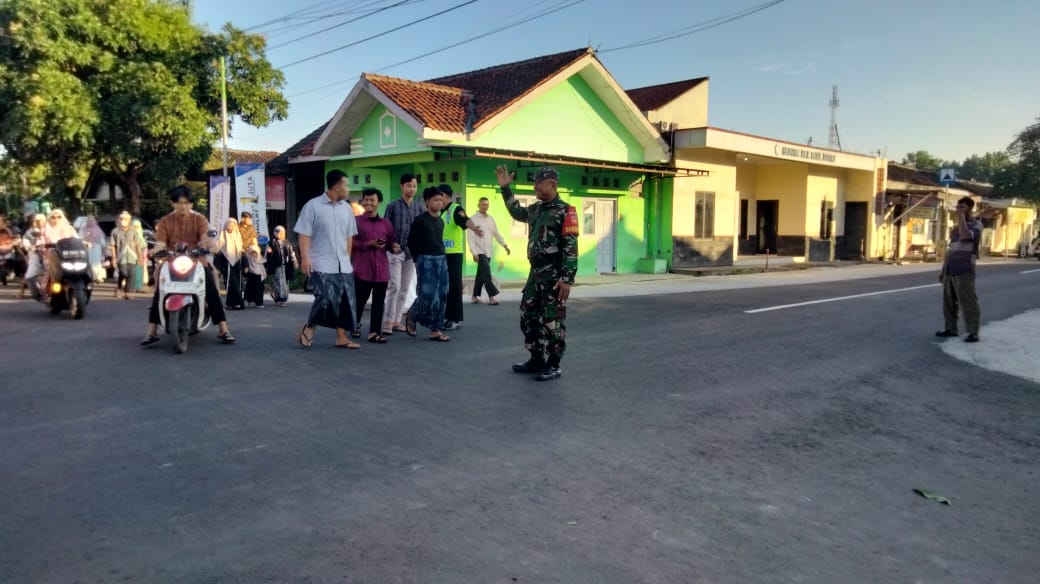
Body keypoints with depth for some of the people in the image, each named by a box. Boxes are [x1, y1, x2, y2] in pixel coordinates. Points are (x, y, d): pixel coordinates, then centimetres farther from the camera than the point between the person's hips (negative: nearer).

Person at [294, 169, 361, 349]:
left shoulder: (346, 208, 10)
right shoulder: (313, 206, -5)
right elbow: (304, 234, -7)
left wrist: (347, 258, 13)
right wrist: (305, 258, -15)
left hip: (343, 265, 6)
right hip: (321, 265, -6)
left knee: (345, 301, 4)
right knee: (326, 298, -14)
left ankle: (342, 337, 13)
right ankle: (309, 327, 10)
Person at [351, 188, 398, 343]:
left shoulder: (386, 223, 12)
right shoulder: (356, 221, 1)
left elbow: (391, 241, 16)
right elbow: (350, 243, -4)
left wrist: (394, 246, -7)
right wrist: (368, 244, -15)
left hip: (381, 268, 3)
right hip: (362, 268, -3)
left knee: (379, 301, 3)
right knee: (359, 299, 5)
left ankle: (375, 332, 8)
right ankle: (355, 325, 28)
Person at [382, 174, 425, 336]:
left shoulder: (420, 207, 7)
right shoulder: (392, 206, 0)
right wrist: (389, 245, -9)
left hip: (413, 252, 4)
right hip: (395, 251, -4)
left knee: (405, 288, 7)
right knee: (394, 286, -11)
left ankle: (396, 320, 15)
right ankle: (388, 322, -8)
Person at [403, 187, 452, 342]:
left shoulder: (441, 221, 13)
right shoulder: (420, 220, -6)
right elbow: (411, 242, 0)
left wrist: (440, 256, 14)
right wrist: (419, 259, 4)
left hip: (441, 260, 6)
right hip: (426, 260, -6)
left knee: (441, 295, 2)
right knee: (427, 295, -12)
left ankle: (435, 330, 7)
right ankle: (411, 317, 16)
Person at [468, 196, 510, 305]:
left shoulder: (491, 219, 12)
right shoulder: (473, 219, -6)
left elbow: (497, 233, 15)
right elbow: (471, 237, -10)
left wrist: (504, 245, 2)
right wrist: (474, 253, -17)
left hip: (488, 252, 6)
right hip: (480, 251, -6)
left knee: (481, 275, 11)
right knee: (486, 274, -13)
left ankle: (475, 296, 19)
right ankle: (491, 296, -12)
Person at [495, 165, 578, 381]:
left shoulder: (565, 211, -11)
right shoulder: (536, 209, 13)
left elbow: (571, 247, -15)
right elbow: (517, 213, 34)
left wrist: (567, 279, -21)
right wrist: (505, 188, 25)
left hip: (554, 275, -8)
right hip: (536, 272, 8)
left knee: (552, 321, -2)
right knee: (528, 317, 12)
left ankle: (554, 366, 9)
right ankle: (537, 360, 23)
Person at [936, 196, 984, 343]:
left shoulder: (976, 224, -2)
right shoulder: (956, 227, 20)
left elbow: (965, 236, -23)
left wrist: (962, 218, -10)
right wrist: (943, 269, 17)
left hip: (964, 270, -7)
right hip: (950, 270, 7)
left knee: (968, 302, -7)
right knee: (948, 301, 8)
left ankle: (973, 333, -5)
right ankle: (951, 328, 15)